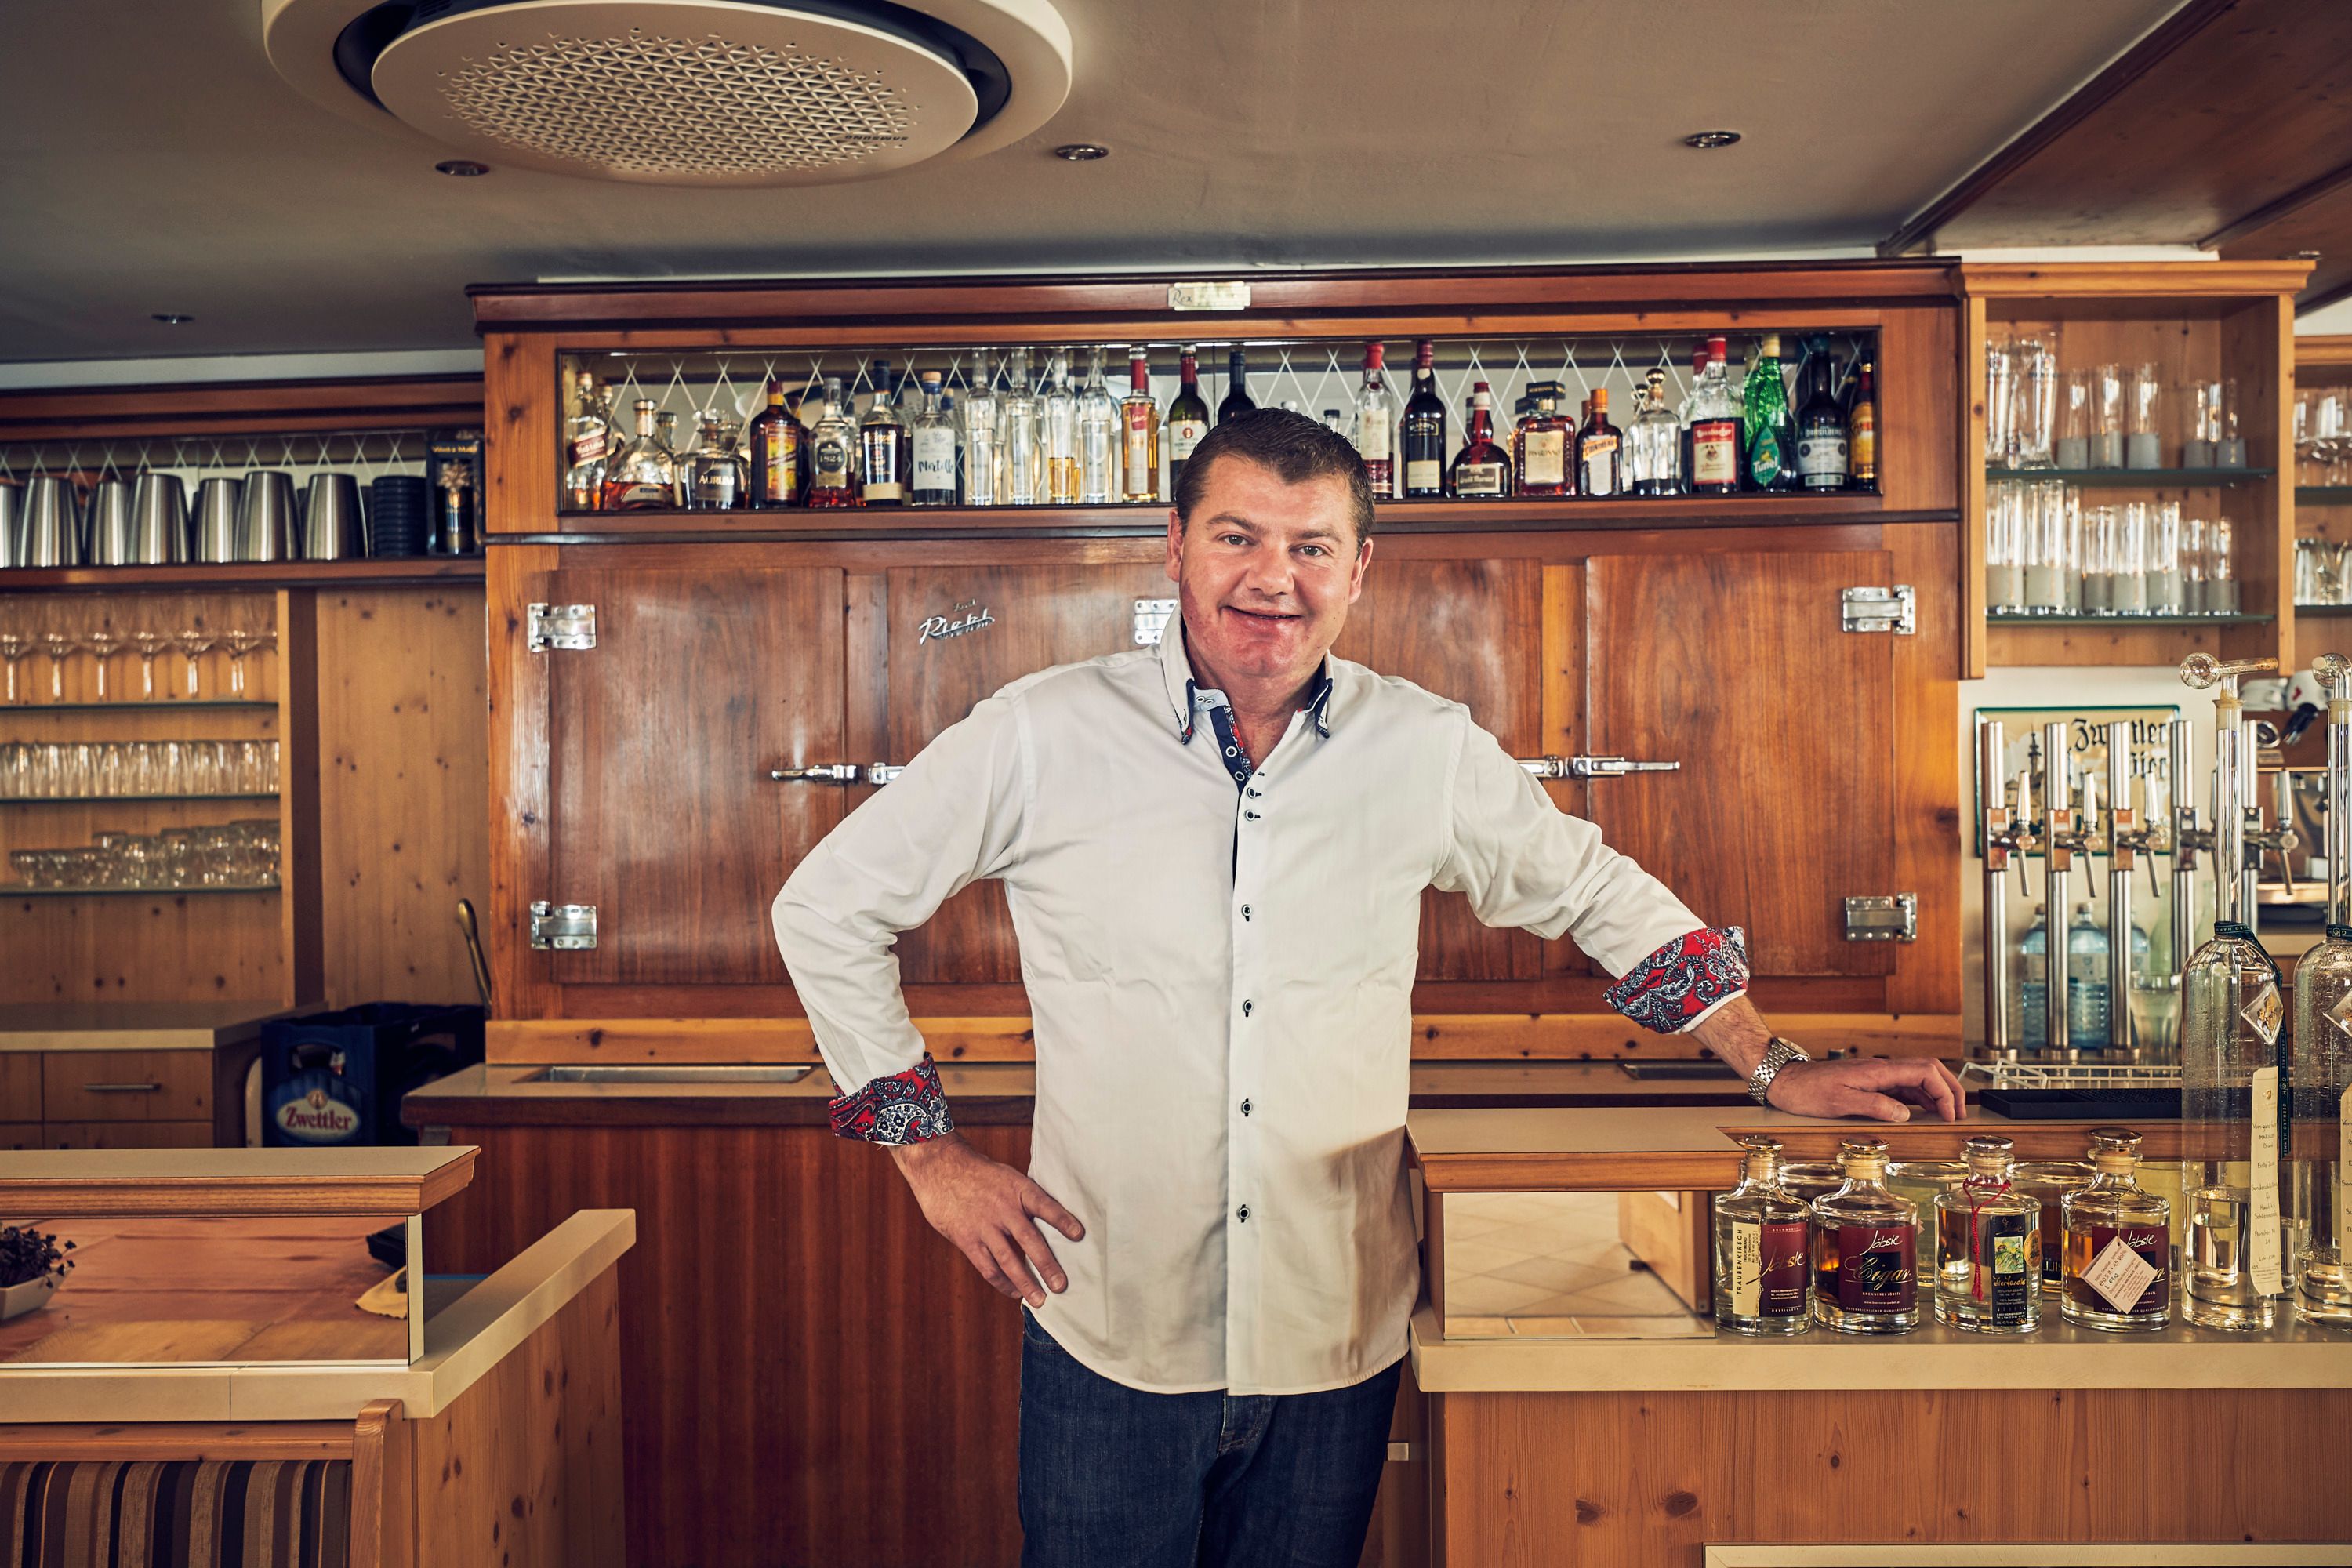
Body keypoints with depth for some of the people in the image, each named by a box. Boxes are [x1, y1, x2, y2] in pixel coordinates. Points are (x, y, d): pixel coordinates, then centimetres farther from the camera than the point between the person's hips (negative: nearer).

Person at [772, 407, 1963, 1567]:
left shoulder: (1427, 751, -2)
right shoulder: (1043, 737, -9)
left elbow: (1605, 899, 13)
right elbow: (827, 908, 0)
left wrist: (1775, 1071, 7)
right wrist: (929, 1151, -3)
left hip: (1339, 1348, 2)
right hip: (1111, 1348, -2)